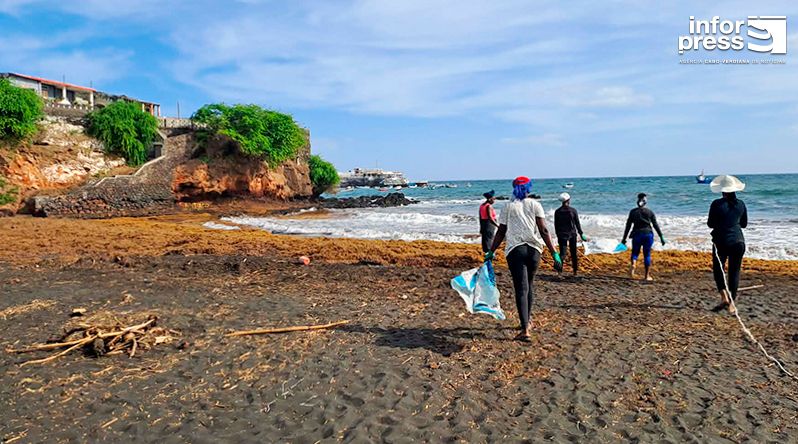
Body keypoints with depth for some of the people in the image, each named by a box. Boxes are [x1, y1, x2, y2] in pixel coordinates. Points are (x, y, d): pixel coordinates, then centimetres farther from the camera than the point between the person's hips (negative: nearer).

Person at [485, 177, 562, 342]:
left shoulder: (508, 206, 6)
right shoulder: (535, 205, 6)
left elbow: (501, 232, 3)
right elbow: (544, 231, -2)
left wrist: (491, 251, 12)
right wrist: (554, 254, -3)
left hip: (515, 249, -2)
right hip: (534, 249, 2)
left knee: (521, 289, -6)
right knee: (529, 285, 20)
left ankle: (525, 330, -15)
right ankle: (527, 321, 32)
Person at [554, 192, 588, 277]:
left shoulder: (557, 211, -1)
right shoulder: (573, 210, -6)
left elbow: (556, 225, 3)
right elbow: (577, 223, -3)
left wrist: (557, 235, 13)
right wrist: (581, 234, 5)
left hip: (562, 235, 1)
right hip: (572, 234, -1)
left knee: (562, 252, -1)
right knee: (573, 253, 12)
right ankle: (575, 271, 19)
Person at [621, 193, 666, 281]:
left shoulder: (633, 212, 1)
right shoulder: (650, 212, 1)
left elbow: (628, 226, 1)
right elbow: (656, 225, 0)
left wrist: (624, 238, 4)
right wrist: (661, 237, 5)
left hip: (637, 234, 0)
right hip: (648, 234, 0)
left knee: (635, 252, 11)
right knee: (647, 255, 8)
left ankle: (633, 264, -23)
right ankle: (647, 276, 11)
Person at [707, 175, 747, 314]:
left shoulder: (717, 204, -9)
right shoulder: (741, 204, 3)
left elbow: (710, 224, -4)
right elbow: (744, 224, 12)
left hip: (721, 241, -3)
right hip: (738, 241, 3)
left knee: (718, 269, 11)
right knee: (734, 271, 10)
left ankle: (724, 296, -10)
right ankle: (732, 304, 11)